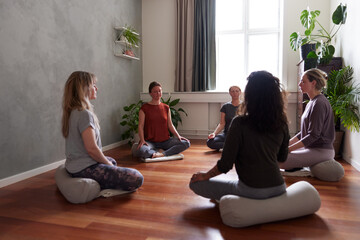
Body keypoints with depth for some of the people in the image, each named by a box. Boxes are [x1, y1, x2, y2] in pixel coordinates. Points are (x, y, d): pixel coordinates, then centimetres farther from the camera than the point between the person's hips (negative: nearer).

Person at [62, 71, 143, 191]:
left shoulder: (72, 112, 9)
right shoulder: (85, 114, -21)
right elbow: (91, 148, -24)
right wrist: (108, 163, -6)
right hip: (84, 169, -10)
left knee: (112, 161, 38)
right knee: (137, 179, -17)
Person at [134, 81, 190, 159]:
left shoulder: (166, 108, 10)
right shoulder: (144, 108, -1)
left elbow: (170, 125, 11)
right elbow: (141, 126, -5)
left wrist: (178, 136, -2)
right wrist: (142, 140, -20)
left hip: (165, 141, 4)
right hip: (150, 141, -4)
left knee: (186, 143, -16)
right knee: (140, 151, -37)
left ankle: (163, 154, -20)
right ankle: (157, 153, -10)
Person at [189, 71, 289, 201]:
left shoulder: (240, 123, -18)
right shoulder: (282, 124, -3)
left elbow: (225, 165, -15)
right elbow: (282, 158, 11)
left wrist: (205, 175, 2)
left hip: (251, 190, -5)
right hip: (278, 188, 6)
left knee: (195, 183, 8)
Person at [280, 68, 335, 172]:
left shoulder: (319, 103, -15)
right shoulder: (311, 103, 16)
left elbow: (313, 135, -19)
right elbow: (304, 132, 16)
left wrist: (288, 149, -19)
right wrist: (287, 143, 6)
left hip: (321, 151, -10)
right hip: (311, 148, 10)